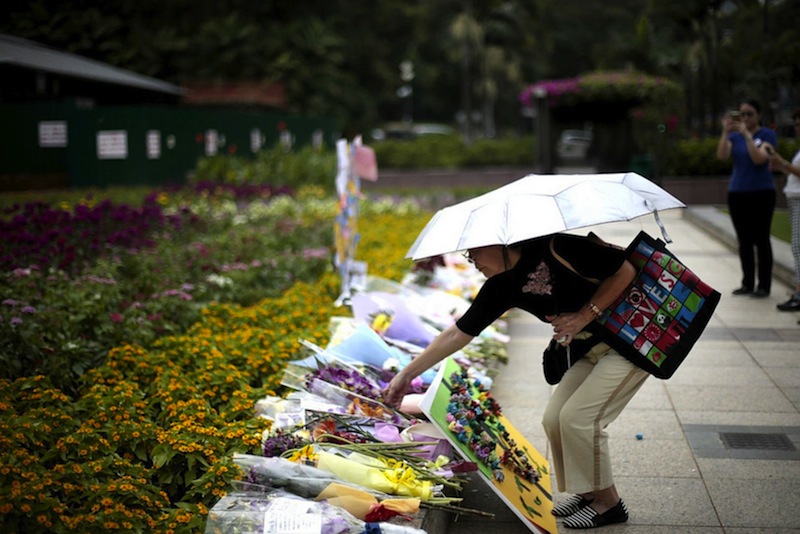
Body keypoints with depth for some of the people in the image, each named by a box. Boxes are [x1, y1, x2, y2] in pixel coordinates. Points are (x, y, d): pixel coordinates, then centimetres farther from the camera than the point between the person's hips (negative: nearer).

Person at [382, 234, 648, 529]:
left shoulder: (554, 248, -24)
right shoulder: (500, 288, -3)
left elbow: (626, 270, -19)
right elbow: (458, 333, 1)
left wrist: (585, 316, -22)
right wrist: (406, 375, 0)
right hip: (592, 349, 7)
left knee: (578, 417, -13)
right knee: (554, 418, 3)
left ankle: (608, 503, 6)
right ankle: (588, 491, 24)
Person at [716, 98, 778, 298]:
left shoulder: (767, 135, -4)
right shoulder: (735, 136, 8)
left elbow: (759, 158, -19)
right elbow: (722, 156, -9)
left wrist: (746, 134, -23)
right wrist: (725, 131, -18)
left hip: (761, 193, -5)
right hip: (737, 193, 5)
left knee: (761, 240, -3)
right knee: (744, 241, 9)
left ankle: (764, 286, 2)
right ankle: (748, 283, 16)